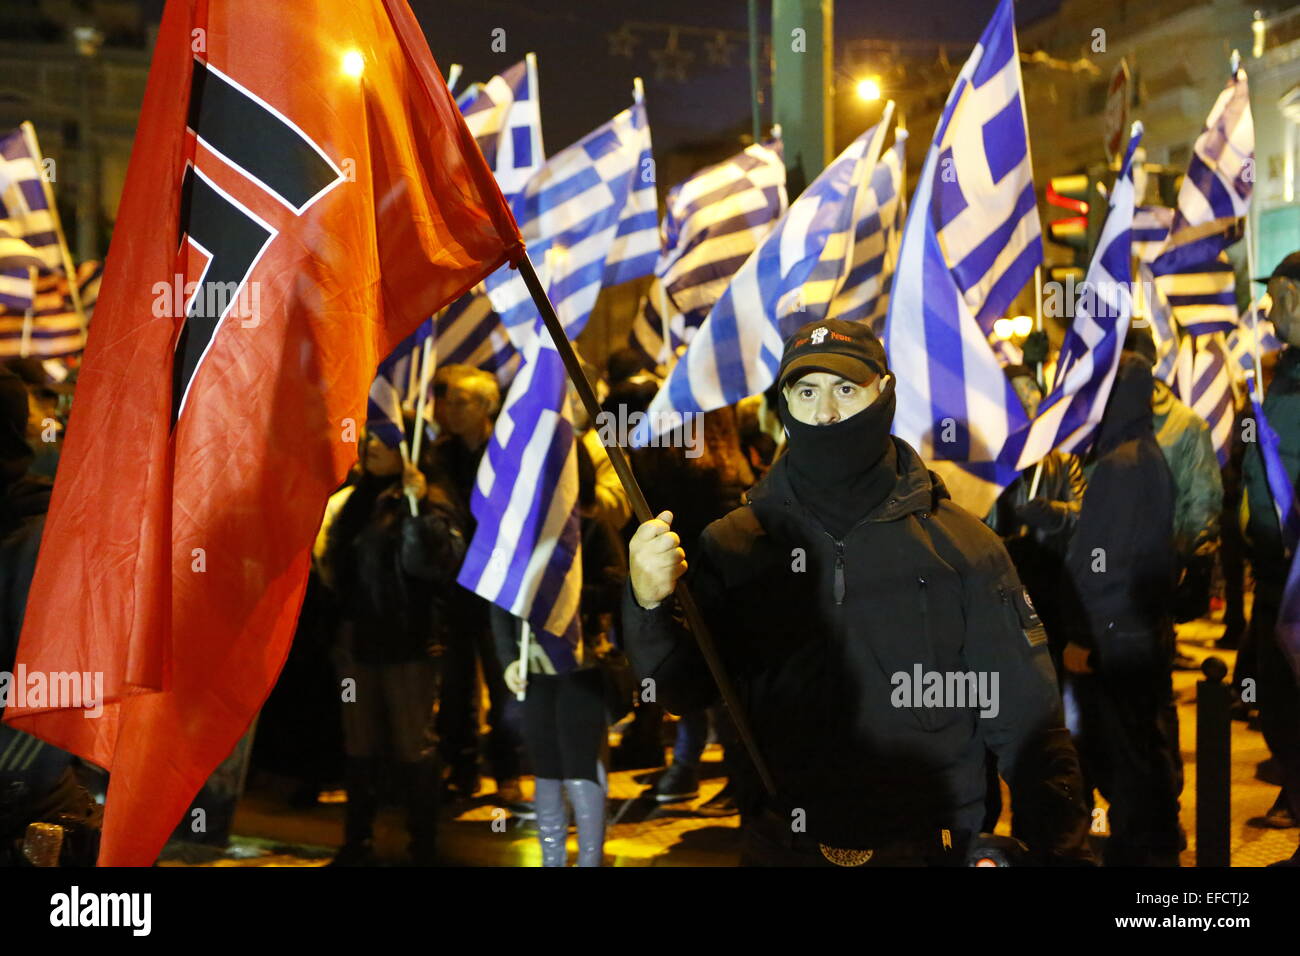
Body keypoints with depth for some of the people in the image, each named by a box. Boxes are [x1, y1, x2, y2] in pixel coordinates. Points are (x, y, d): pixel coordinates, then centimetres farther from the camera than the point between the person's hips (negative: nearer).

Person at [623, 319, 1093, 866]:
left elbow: (1028, 725, -5)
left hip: (932, 847, -1)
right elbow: (683, 691, -6)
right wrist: (649, 607, -25)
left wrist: (1062, 851, -13)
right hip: (779, 846, 1)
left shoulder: (961, 544, -5)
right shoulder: (732, 545, -2)